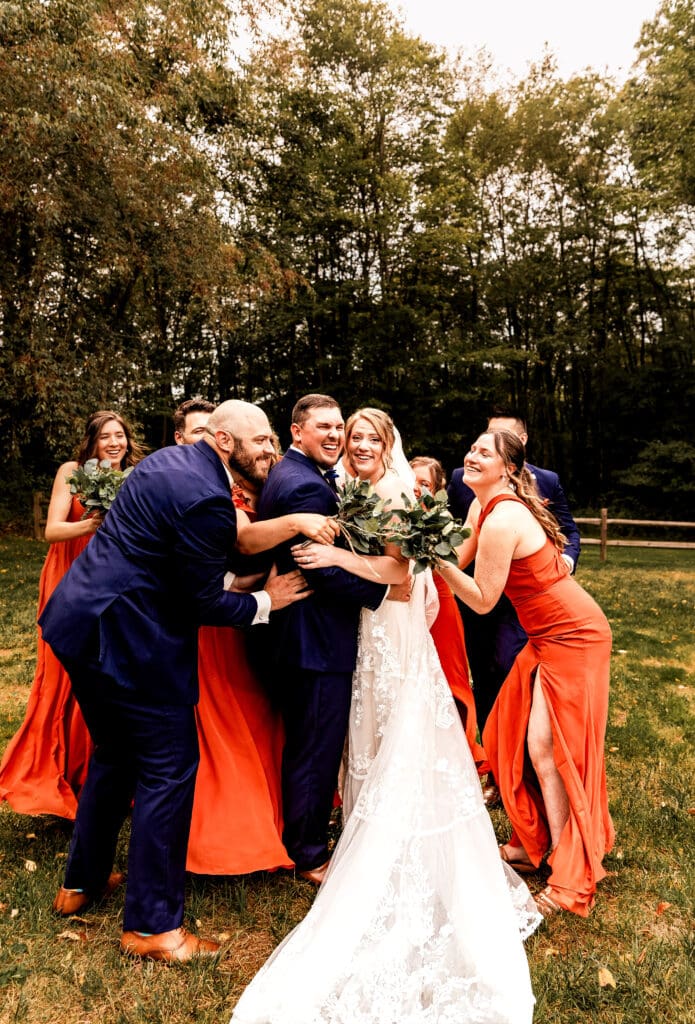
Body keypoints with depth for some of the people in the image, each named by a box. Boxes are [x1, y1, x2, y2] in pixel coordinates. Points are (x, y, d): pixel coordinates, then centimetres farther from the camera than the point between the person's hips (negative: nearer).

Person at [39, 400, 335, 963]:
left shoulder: (171, 460, 10)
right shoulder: (205, 497, -21)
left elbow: (235, 538, 9)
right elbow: (206, 603, -16)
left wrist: (295, 522, -2)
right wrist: (267, 600, 0)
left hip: (81, 619, 11)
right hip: (127, 640, -10)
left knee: (115, 754, 25)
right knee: (169, 769, 3)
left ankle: (82, 881, 42)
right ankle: (153, 923, 17)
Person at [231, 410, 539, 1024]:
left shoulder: (399, 494, -11)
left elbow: (398, 569, -19)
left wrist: (337, 556, -26)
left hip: (397, 634, -6)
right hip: (363, 632, 6)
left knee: (403, 751, 2)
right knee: (370, 742, 15)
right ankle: (372, 846, 31)